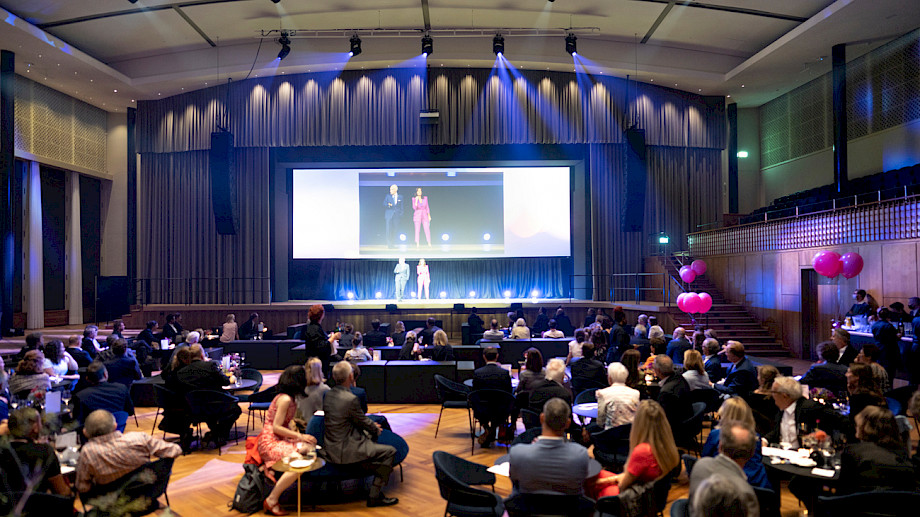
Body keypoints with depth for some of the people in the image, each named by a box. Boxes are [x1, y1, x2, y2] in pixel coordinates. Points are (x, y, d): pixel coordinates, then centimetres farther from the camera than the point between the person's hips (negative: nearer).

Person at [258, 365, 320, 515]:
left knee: (310, 448, -12)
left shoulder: (289, 398, 14)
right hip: (270, 442, -9)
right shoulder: (285, 399, -15)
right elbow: (276, 428, -18)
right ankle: (271, 501, -17)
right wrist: (300, 436, -15)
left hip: (281, 439, 9)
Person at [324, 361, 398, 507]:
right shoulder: (350, 399, -24)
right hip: (344, 452, -10)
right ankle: (374, 496, 2)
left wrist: (372, 425, 17)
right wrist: (376, 429, 11)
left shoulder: (328, 395, 4)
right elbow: (362, 421, -9)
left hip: (331, 447, 10)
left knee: (370, 434, 28)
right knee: (390, 452, -5)